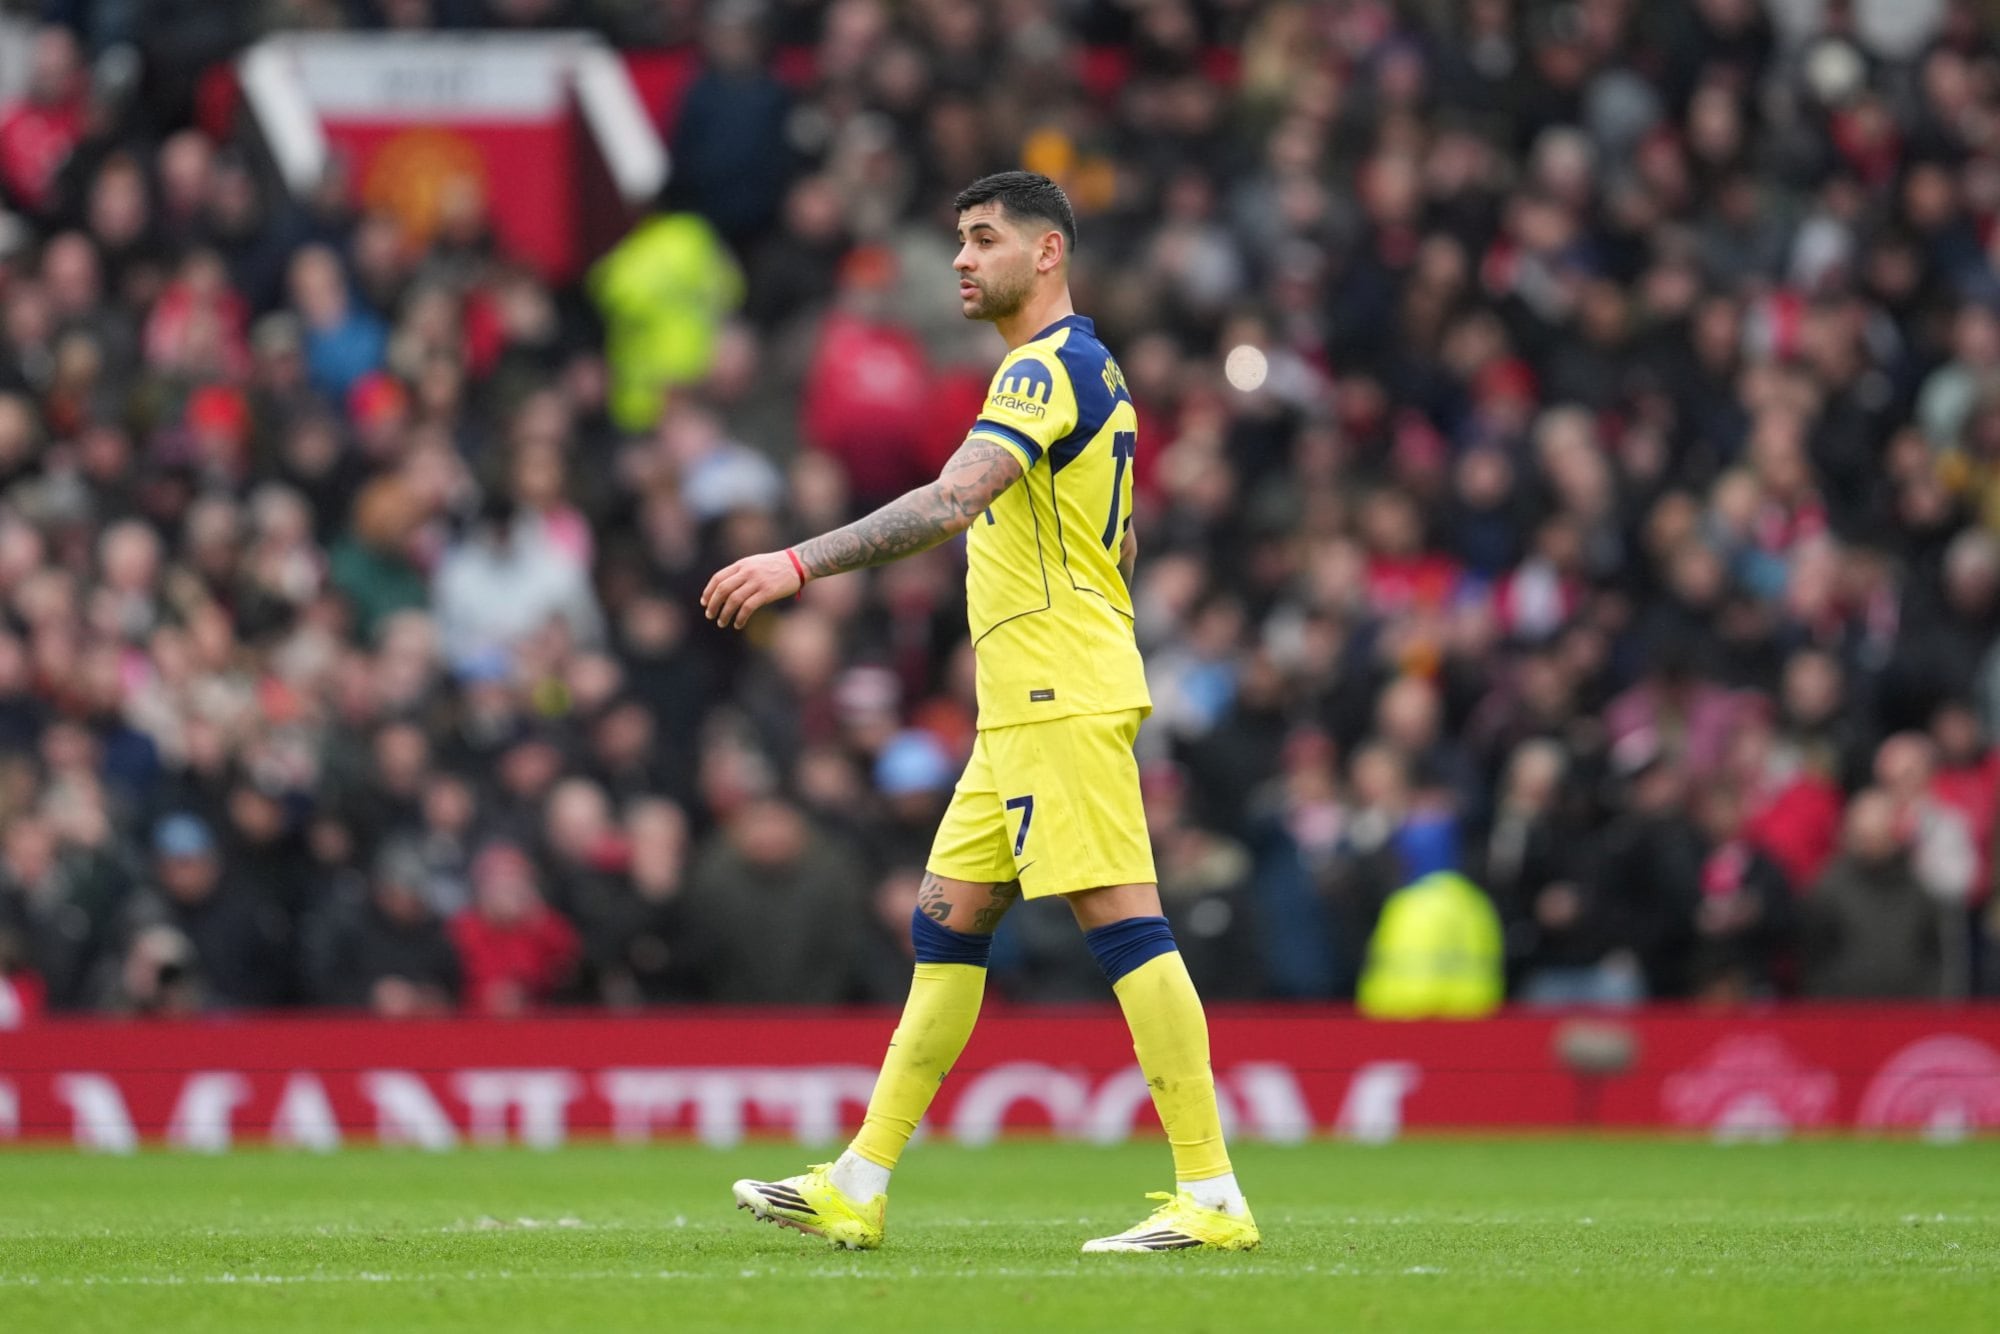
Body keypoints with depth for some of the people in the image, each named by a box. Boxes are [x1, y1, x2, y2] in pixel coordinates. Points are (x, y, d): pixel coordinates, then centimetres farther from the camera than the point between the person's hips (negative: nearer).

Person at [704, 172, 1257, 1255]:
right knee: (946, 924, 10)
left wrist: (799, 563, -30)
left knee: (1123, 925, -12)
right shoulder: (1085, 371, 19)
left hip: (1061, 705, -11)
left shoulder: (1047, 369, -13)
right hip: (1029, 708, 11)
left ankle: (1211, 1196, -13)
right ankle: (857, 1189, 13)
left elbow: (952, 503, -26)